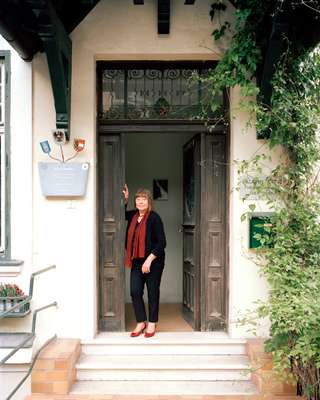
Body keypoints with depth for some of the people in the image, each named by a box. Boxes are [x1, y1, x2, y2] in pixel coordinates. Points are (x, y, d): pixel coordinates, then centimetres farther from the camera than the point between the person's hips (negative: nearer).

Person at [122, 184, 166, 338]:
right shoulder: (133, 215, 5)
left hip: (153, 262, -6)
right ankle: (141, 322, 18)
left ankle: (152, 324, 19)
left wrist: (149, 260, -19)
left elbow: (161, 242, -15)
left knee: (152, 292, 6)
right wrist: (125, 199, 12)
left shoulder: (154, 218, -13)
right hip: (137, 261, 6)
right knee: (135, 291, 3)